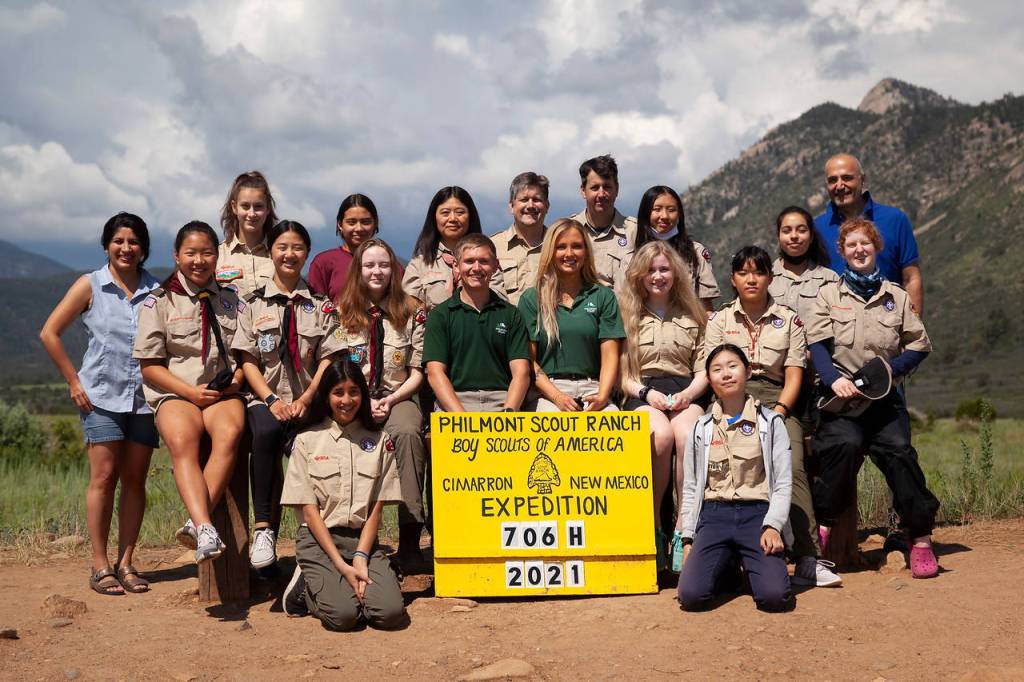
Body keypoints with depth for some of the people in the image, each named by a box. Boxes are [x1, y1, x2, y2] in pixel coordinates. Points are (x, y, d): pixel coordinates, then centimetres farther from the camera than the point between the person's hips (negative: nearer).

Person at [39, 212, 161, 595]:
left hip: (144, 398, 2)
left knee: (135, 480, 4)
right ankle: (100, 566, 1)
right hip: (102, 395, -2)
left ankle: (125, 563, 11)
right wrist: (74, 381, -1)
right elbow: (49, 333, 3)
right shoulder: (90, 286, 2)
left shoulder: (156, 291, 6)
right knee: (104, 477, -6)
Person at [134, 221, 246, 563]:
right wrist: (191, 392, -9)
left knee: (230, 432, -35)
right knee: (181, 440, -35)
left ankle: (195, 522, -40)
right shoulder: (159, 302, 9)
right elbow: (149, 365, 5)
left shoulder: (232, 302, 17)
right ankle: (205, 528, -50)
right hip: (175, 393, -1)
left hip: (223, 393, 2)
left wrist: (235, 379, -5)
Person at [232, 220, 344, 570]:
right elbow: (248, 360, 5)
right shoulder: (254, 303, 12)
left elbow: (328, 360, 6)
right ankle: (262, 528, -30)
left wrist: (305, 400, -11)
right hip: (266, 399, 0)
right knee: (266, 432, -36)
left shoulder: (321, 305, 14)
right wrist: (271, 400, -10)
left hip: (307, 402, 0)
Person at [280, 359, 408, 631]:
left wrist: (360, 558, -11)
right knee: (342, 615, -26)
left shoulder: (379, 440, 8)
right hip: (318, 539, -2)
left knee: (390, 613, -22)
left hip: (363, 538, 2)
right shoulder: (306, 441, 2)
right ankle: (305, 586, 6)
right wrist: (341, 565, -13)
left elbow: (377, 508, 4)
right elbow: (309, 511, -3)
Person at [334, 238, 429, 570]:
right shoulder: (341, 312, 10)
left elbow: (417, 372, 7)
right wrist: (363, 404, -10)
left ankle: (410, 538, -35)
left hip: (398, 397, 0)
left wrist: (390, 401, -10)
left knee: (407, 433, -36)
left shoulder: (411, 312, 9)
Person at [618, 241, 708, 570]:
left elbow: (704, 369, 15)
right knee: (661, 435, -37)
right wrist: (646, 392, -9)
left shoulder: (692, 315, 21)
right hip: (641, 397, -1)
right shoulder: (628, 315, 15)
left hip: (684, 394, 1)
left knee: (688, 435, -35)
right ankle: (653, 526, -25)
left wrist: (689, 393, -6)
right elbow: (620, 373, 9)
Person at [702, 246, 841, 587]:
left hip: (777, 402, 1)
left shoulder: (788, 319, 15)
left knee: (793, 467, -27)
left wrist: (777, 413, -10)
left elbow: (794, 377, 8)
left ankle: (808, 559, -32)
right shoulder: (719, 320, 17)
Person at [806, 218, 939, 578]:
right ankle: (823, 524, -15)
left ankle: (921, 539, -11)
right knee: (845, 443, -29)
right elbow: (818, 343, 2)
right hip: (841, 395, -1)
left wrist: (891, 369, -5)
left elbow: (919, 344, 13)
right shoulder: (829, 294, 12)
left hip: (884, 395, 2)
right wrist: (834, 379, -16)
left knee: (898, 450, -20)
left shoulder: (897, 296, 16)